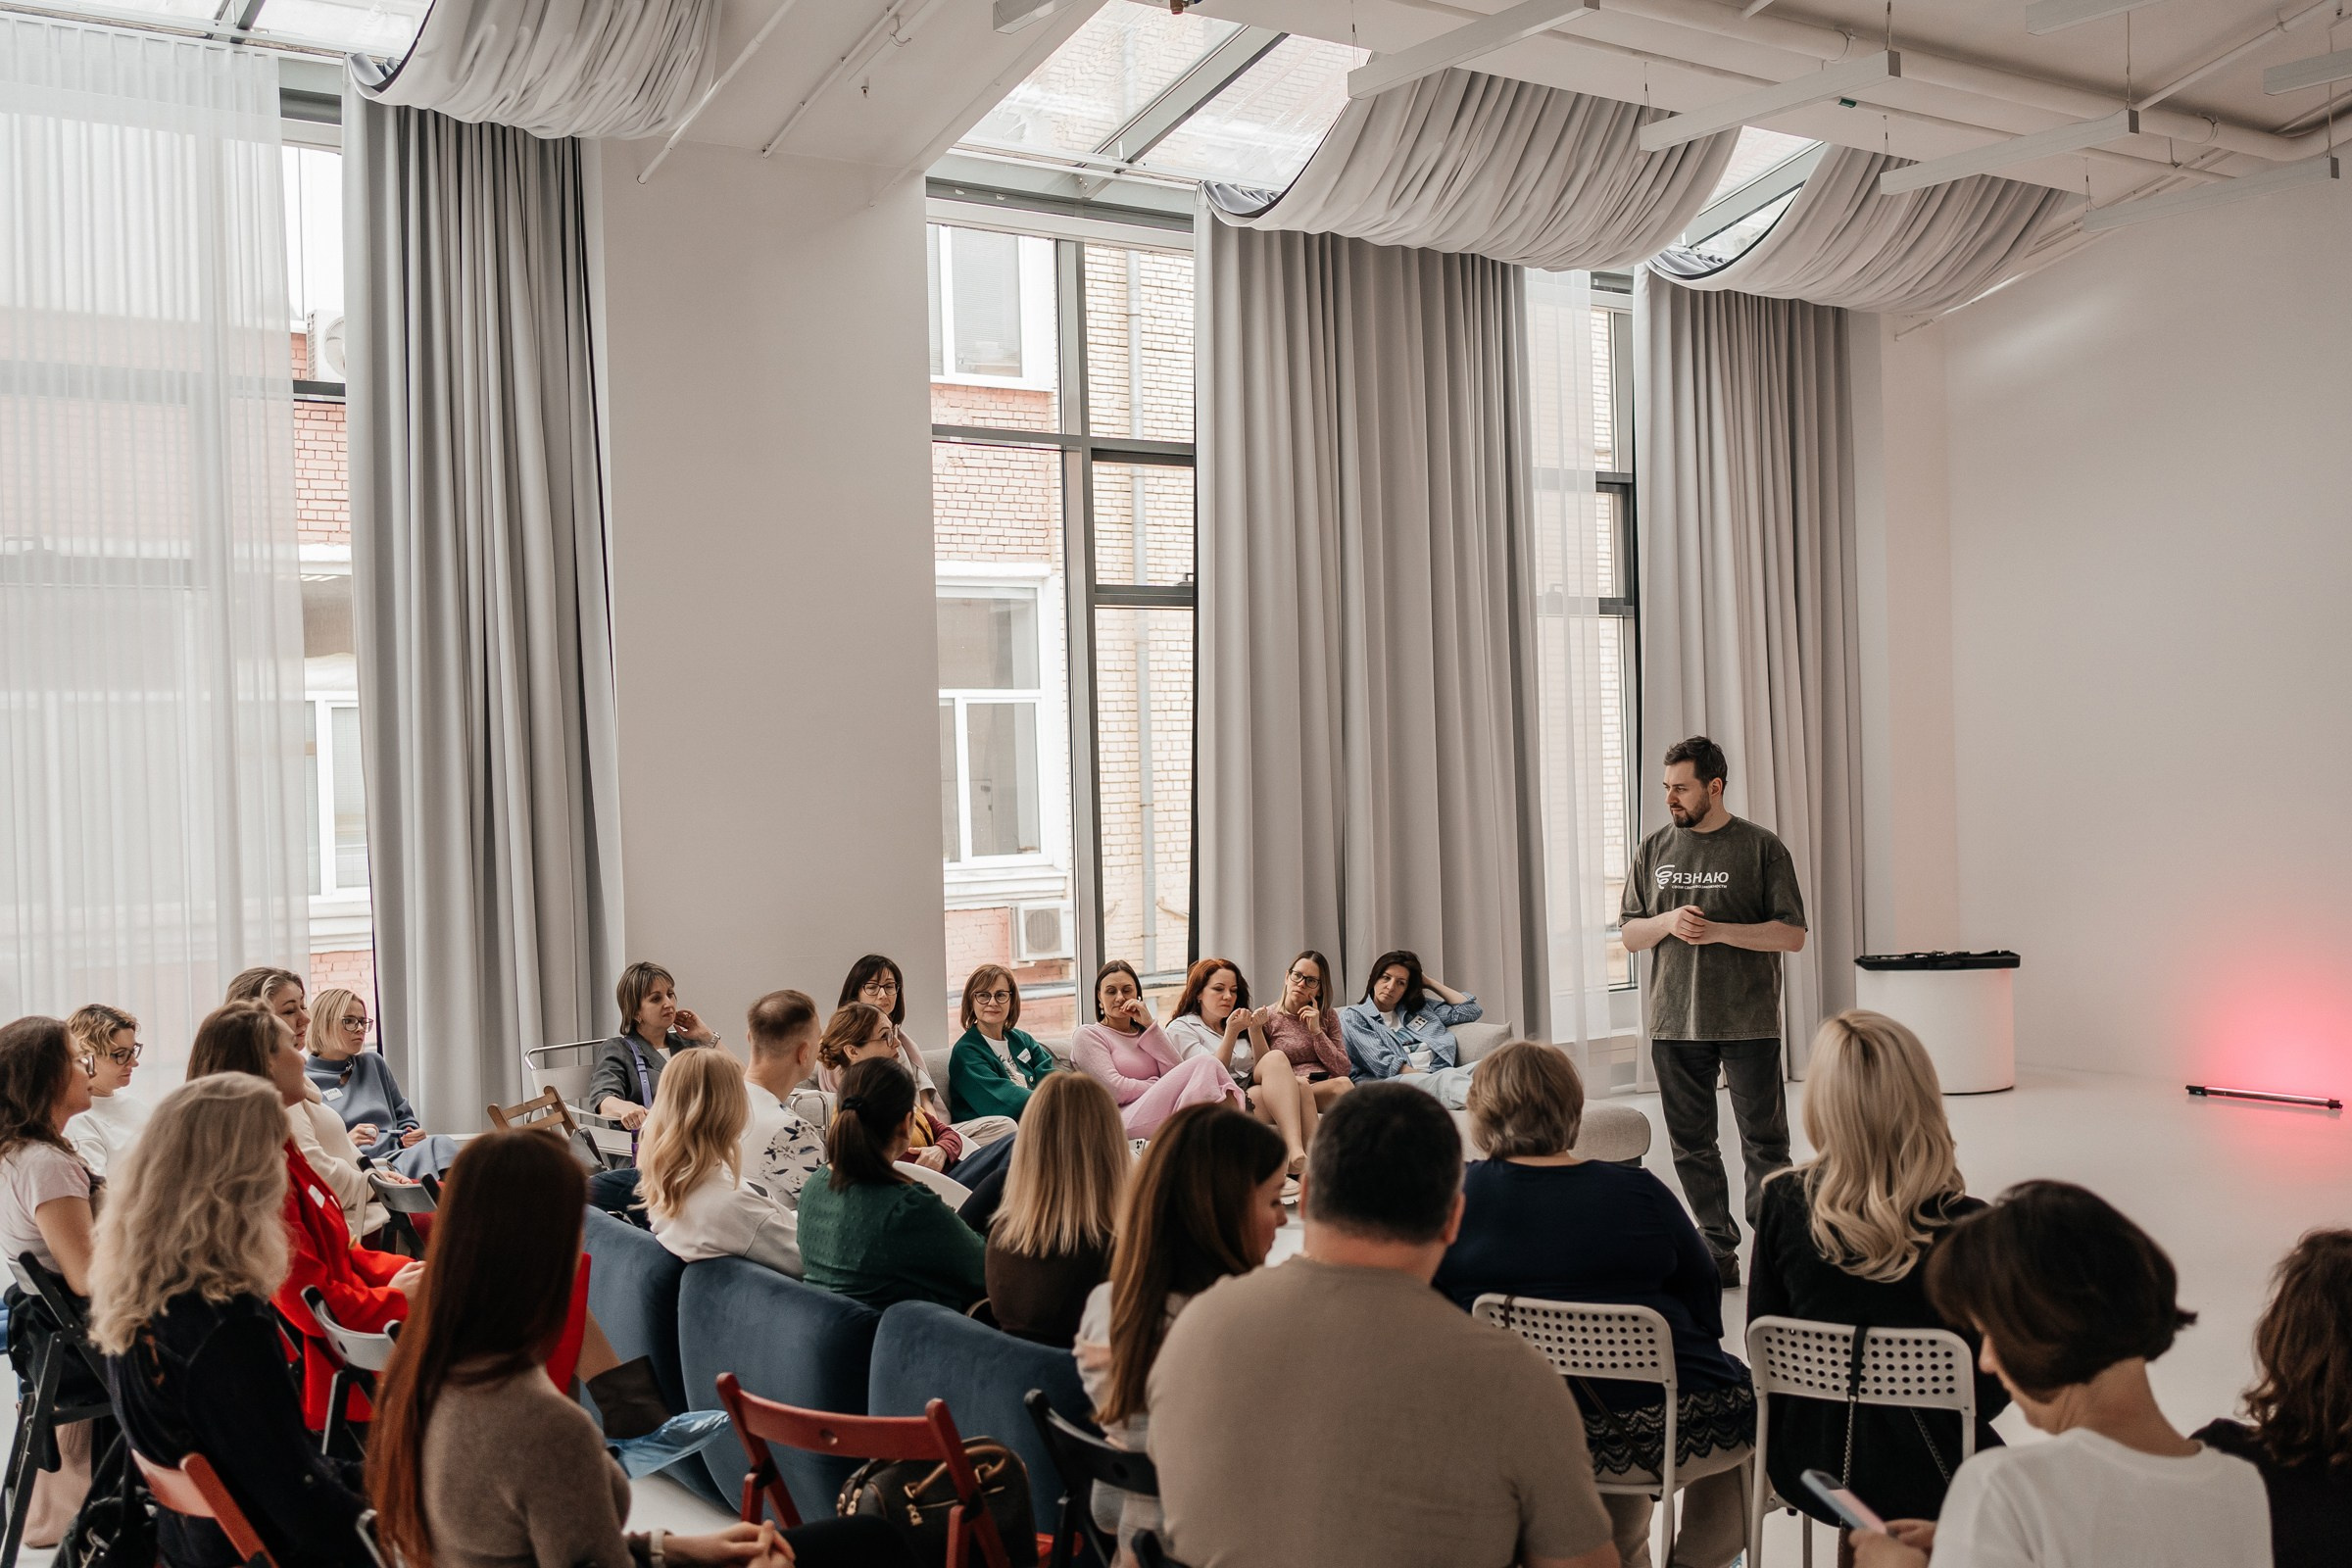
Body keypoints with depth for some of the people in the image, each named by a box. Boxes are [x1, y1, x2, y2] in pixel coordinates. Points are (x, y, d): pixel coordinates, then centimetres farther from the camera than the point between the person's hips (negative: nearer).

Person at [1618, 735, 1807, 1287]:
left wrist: (1720, 931, -16)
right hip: (1675, 1022, 4)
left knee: (1764, 1142, 0)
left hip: (1748, 1022, -4)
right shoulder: (1653, 850, 9)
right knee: (1691, 1144, 8)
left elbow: (1793, 935, -5)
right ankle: (1718, 1252, 18)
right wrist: (1668, 921, -10)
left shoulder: (1761, 848, -3)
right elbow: (1630, 935, 11)